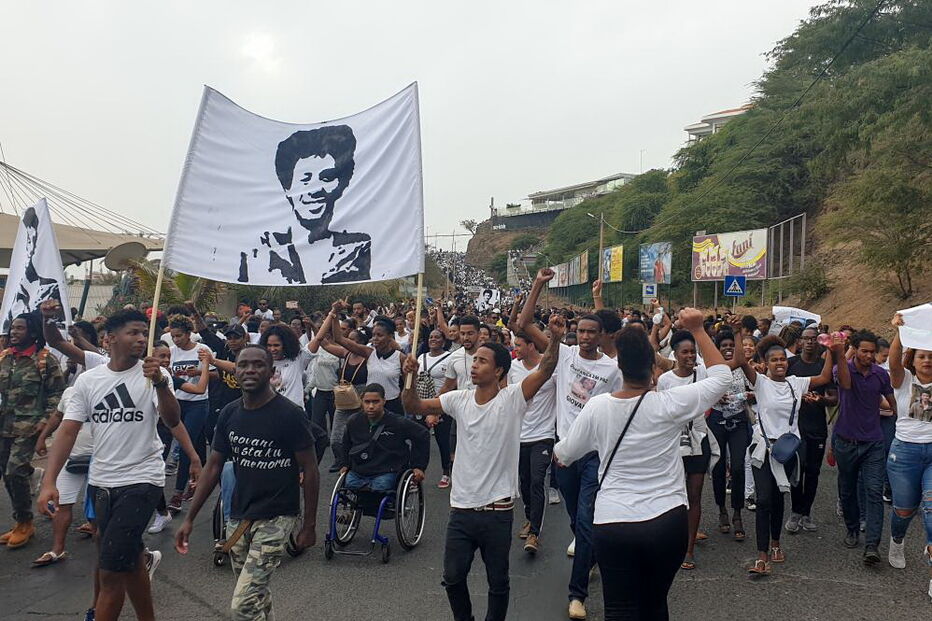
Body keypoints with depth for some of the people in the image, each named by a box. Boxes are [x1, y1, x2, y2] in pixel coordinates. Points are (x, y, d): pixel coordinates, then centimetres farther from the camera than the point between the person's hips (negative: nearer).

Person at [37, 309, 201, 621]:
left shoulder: (154, 374, -8)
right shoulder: (88, 380, 1)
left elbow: (173, 422, -20)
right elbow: (68, 432, 1)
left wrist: (160, 384, -38)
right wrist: (49, 482, -10)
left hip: (141, 481, -4)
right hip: (100, 483, 5)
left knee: (110, 570, -8)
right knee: (130, 562, 21)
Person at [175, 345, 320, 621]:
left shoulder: (290, 414, -14)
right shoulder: (229, 414, 2)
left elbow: (310, 470, -9)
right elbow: (213, 467, 9)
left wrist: (310, 524, -8)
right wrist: (189, 519, 7)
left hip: (276, 518, -6)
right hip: (239, 517, 6)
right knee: (257, 596, 20)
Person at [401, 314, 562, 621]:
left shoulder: (512, 399, -10)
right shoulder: (459, 399, 2)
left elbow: (546, 369, -22)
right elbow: (414, 406, 4)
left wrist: (555, 339, -38)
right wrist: (410, 377, -13)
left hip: (497, 511, -3)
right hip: (461, 508, 4)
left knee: (498, 583, 13)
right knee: (453, 578, 13)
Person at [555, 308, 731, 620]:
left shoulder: (597, 406, -6)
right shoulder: (670, 404, -11)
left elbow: (563, 454, 7)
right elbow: (722, 375, 4)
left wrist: (557, 451, 30)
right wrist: (697, 330, 7)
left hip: (612, 523, 0)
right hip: (667, 522, 0)